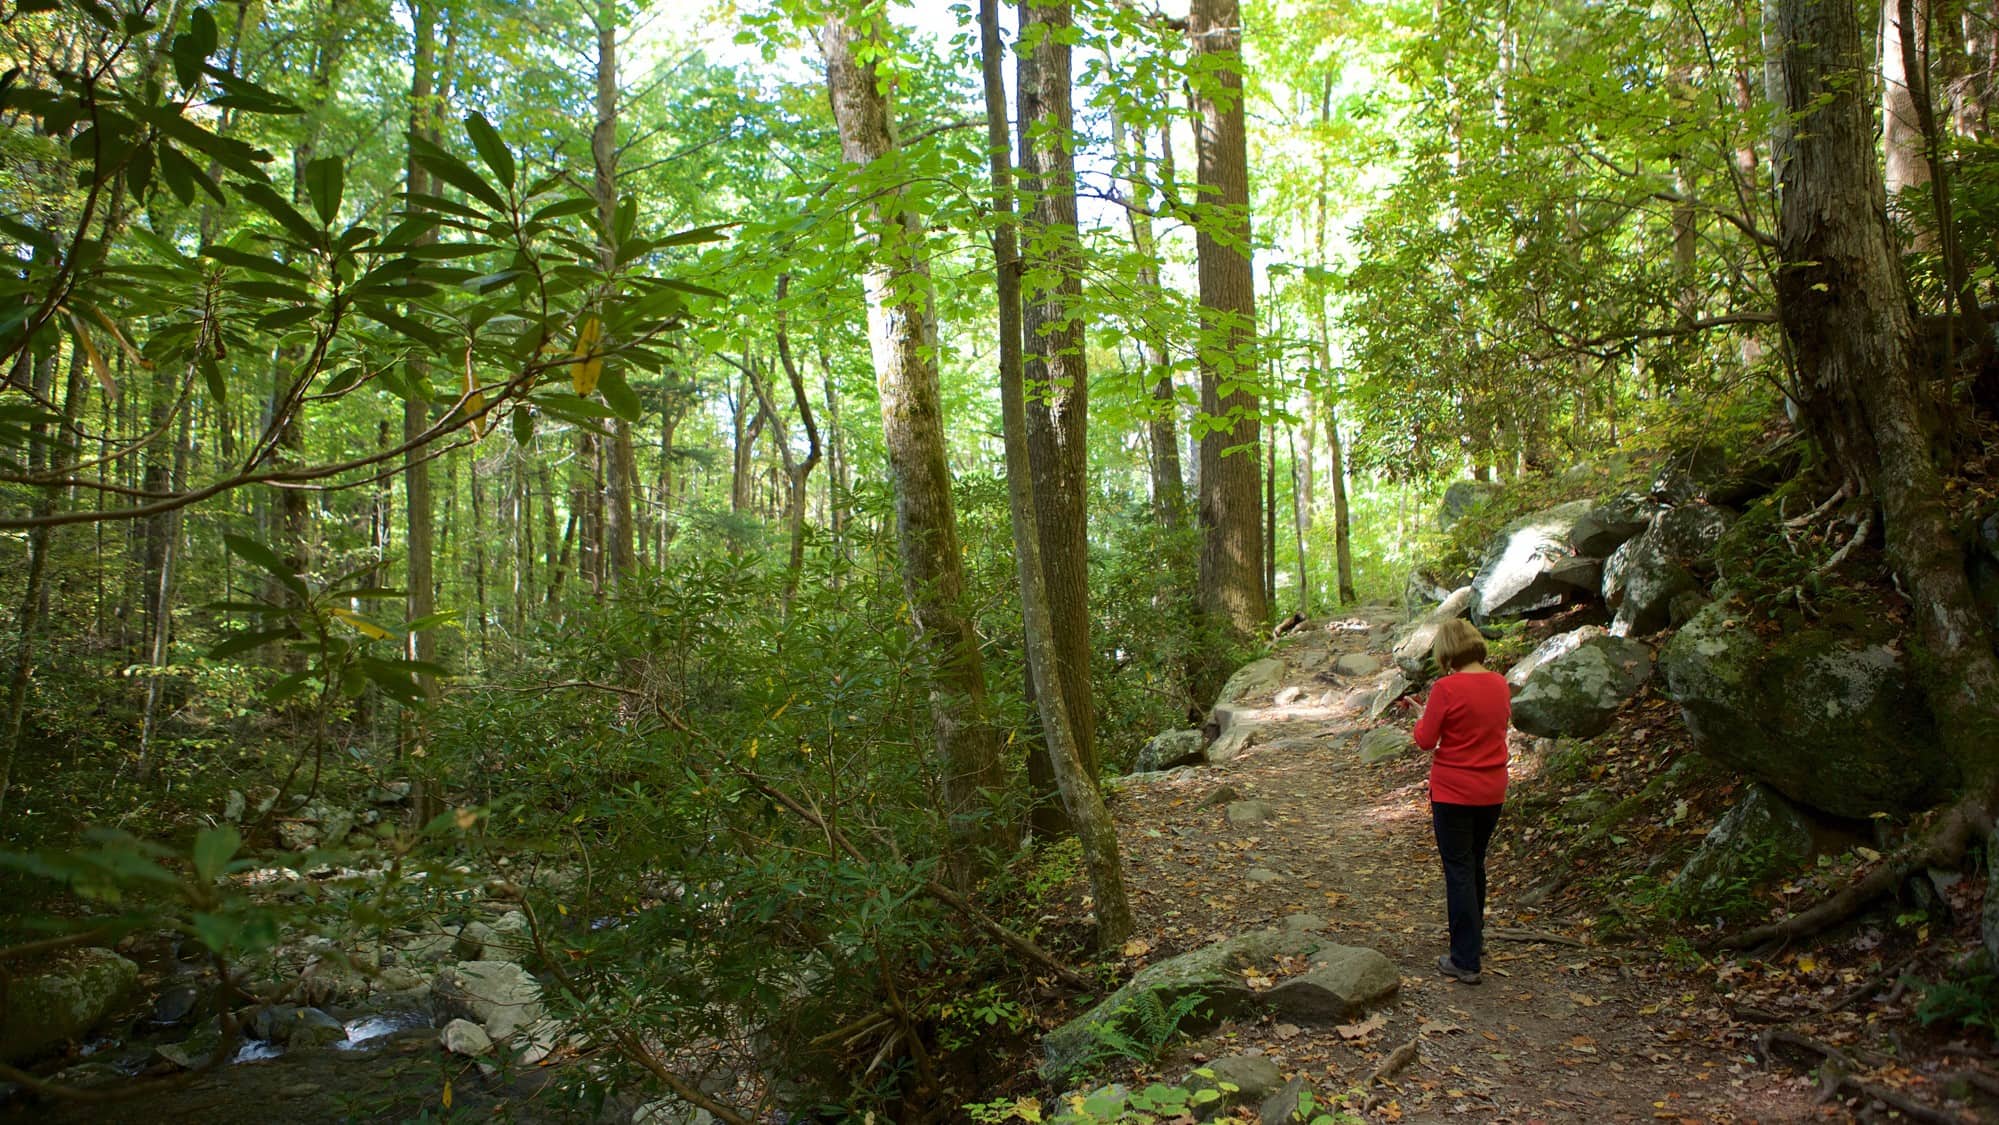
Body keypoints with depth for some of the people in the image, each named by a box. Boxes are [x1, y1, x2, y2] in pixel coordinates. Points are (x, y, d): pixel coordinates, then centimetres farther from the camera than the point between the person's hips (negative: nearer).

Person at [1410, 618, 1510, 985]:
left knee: (1458, 870, 1)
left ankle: (1465, 961, 3)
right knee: (1475, 865, 23)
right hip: (1492, 791, 6)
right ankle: (1474, 937, 39)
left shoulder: (1446, 688, -19)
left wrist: (1423, 716, 3)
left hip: (1453, 792, -6)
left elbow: (1425, 740, -14)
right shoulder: (1499, 684, 1)